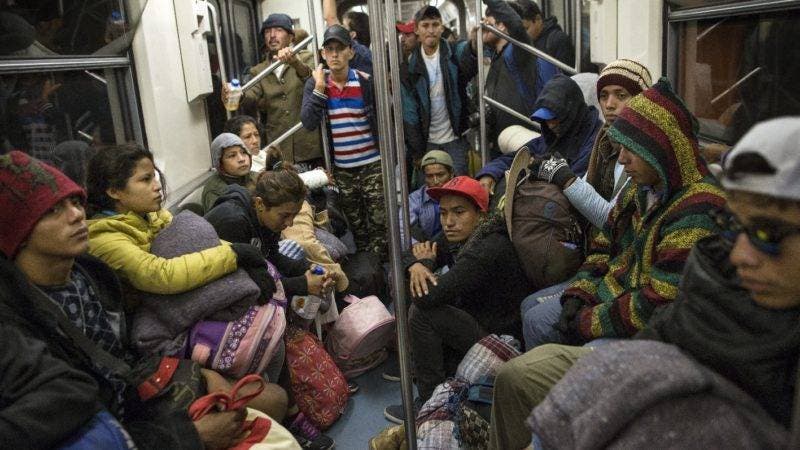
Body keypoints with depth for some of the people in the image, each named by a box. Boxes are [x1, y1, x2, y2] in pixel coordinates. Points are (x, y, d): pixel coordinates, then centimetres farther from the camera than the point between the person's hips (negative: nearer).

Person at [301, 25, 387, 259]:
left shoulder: (366, 82, -7)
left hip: (372, 165, -2)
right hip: (341, 169, 3)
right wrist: (320, 88, -16)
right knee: (356, 227, 15)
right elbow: (308, 123, -12)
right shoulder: (314, 84, -1)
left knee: (379, 224, 0)